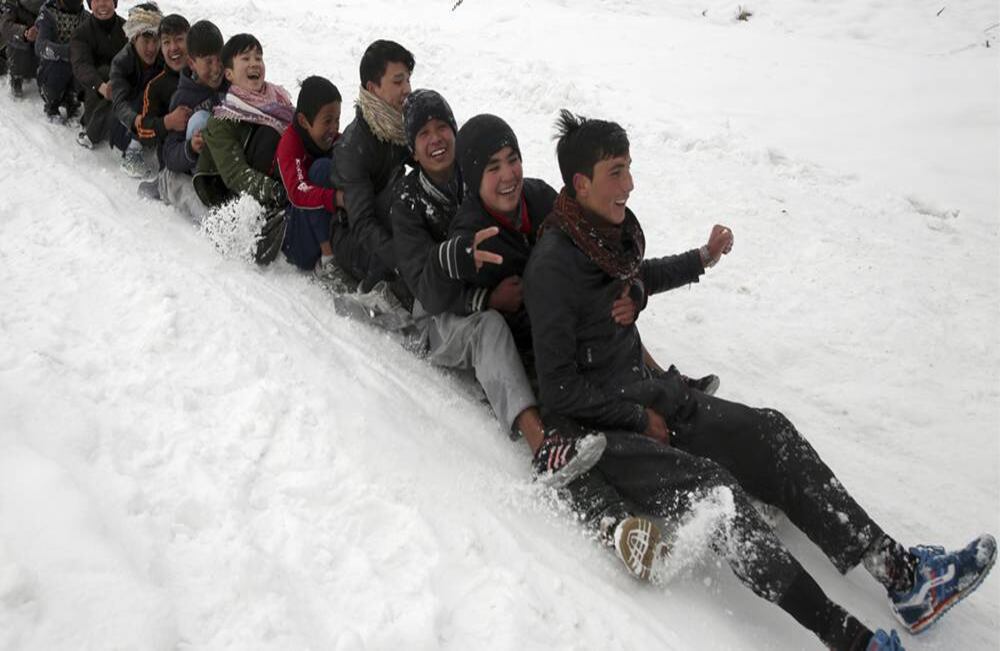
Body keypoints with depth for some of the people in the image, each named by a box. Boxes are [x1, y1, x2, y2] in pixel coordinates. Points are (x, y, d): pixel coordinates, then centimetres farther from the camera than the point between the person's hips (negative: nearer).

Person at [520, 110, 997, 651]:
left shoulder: (609, 228, 4)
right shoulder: (552, 266, -22)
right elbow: (559, 389, -20)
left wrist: (701, 259, 27)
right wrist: (640, 419, -14)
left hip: (645, 389, 9)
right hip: (595, 424, -8)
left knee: (768, 433, -8)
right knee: (710, 487, -29)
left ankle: (900, 571, -11)